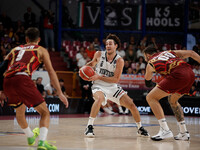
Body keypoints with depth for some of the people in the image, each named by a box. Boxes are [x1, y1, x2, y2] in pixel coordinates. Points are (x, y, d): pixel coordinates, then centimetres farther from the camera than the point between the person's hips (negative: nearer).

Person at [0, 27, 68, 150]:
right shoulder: (41, 50, 21)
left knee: (20, 111, 31)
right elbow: (51, 72, 10)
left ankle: (31, 137, 49)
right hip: (22, 80, -5)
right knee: (45, 112, 2)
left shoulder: (15, 49, 33)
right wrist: (60, 93, 8)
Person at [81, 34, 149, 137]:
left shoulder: (119, 61, -12)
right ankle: (89, 127, -30)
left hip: (112, 87, 2)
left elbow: (116, 79, -16)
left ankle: (140, 128, 20)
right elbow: (92, 63, 16)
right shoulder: (99, 54, -7)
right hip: (99, 86, -2)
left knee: (131, 104, -4)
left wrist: (99, 77, -22)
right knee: (99, 98, -37)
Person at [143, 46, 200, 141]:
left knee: (151, 98, 3)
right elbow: (191, 53, 22)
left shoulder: (150, 63, 19)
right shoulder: (169, 52, 32)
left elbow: (147, 80, 34)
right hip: (190, 73, 7)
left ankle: (165, 130, -6)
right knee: (172, 100, 29)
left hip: (178, 75, -7)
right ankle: (184, 132, 26)